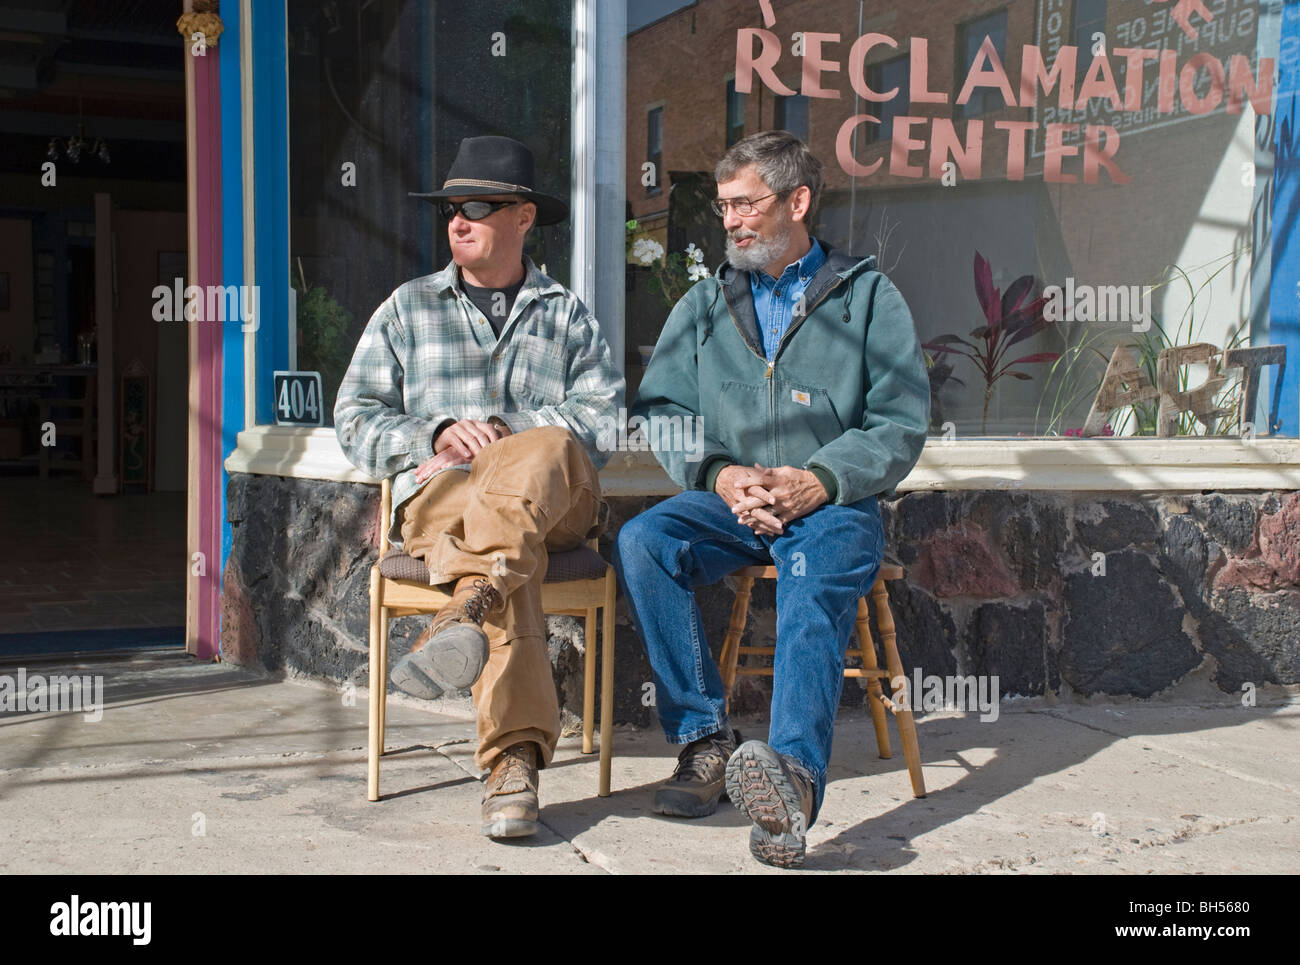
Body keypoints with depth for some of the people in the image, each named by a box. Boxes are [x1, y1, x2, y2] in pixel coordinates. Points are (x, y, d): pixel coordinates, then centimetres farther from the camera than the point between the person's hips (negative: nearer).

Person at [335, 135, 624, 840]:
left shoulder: (568, 315, 24)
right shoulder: (408, 308, 25)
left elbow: (606, 412, 7)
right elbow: (355, 417, 16)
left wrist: (499, 433, -7)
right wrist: (436, 434, -5)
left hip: (555, 498, 0)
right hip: (438, 494, 0)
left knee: (543, 450, -39)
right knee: (514, 555, -37)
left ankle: (464, 614, -59)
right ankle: (514, 760, -49)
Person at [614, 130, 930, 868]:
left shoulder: (868, 296, 9)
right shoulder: (703, 306, 19)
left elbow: (902, 424, 1)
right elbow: (661, 412, 9)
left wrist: (817, 482, -15)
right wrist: (722, 476, -10)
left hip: (832, 505, -3)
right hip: (728, 504, 3)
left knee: (818, 583, -35)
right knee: (643, 541, -26)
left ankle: (794, 774, -54)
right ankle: (706, 739, -22)